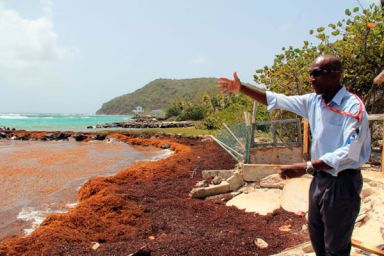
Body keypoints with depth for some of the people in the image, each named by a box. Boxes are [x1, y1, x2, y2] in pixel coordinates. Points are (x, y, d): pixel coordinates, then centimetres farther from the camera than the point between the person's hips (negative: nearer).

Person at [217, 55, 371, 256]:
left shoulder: (353, 107, -21)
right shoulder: (314, 101, 1)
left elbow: (349, 153, -29)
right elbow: (276, 100, 6)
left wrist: (305, 168, -36)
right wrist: (241, 88, 1)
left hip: (342, 183, -7)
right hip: (320, 178, 7)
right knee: (316, 237, 24)